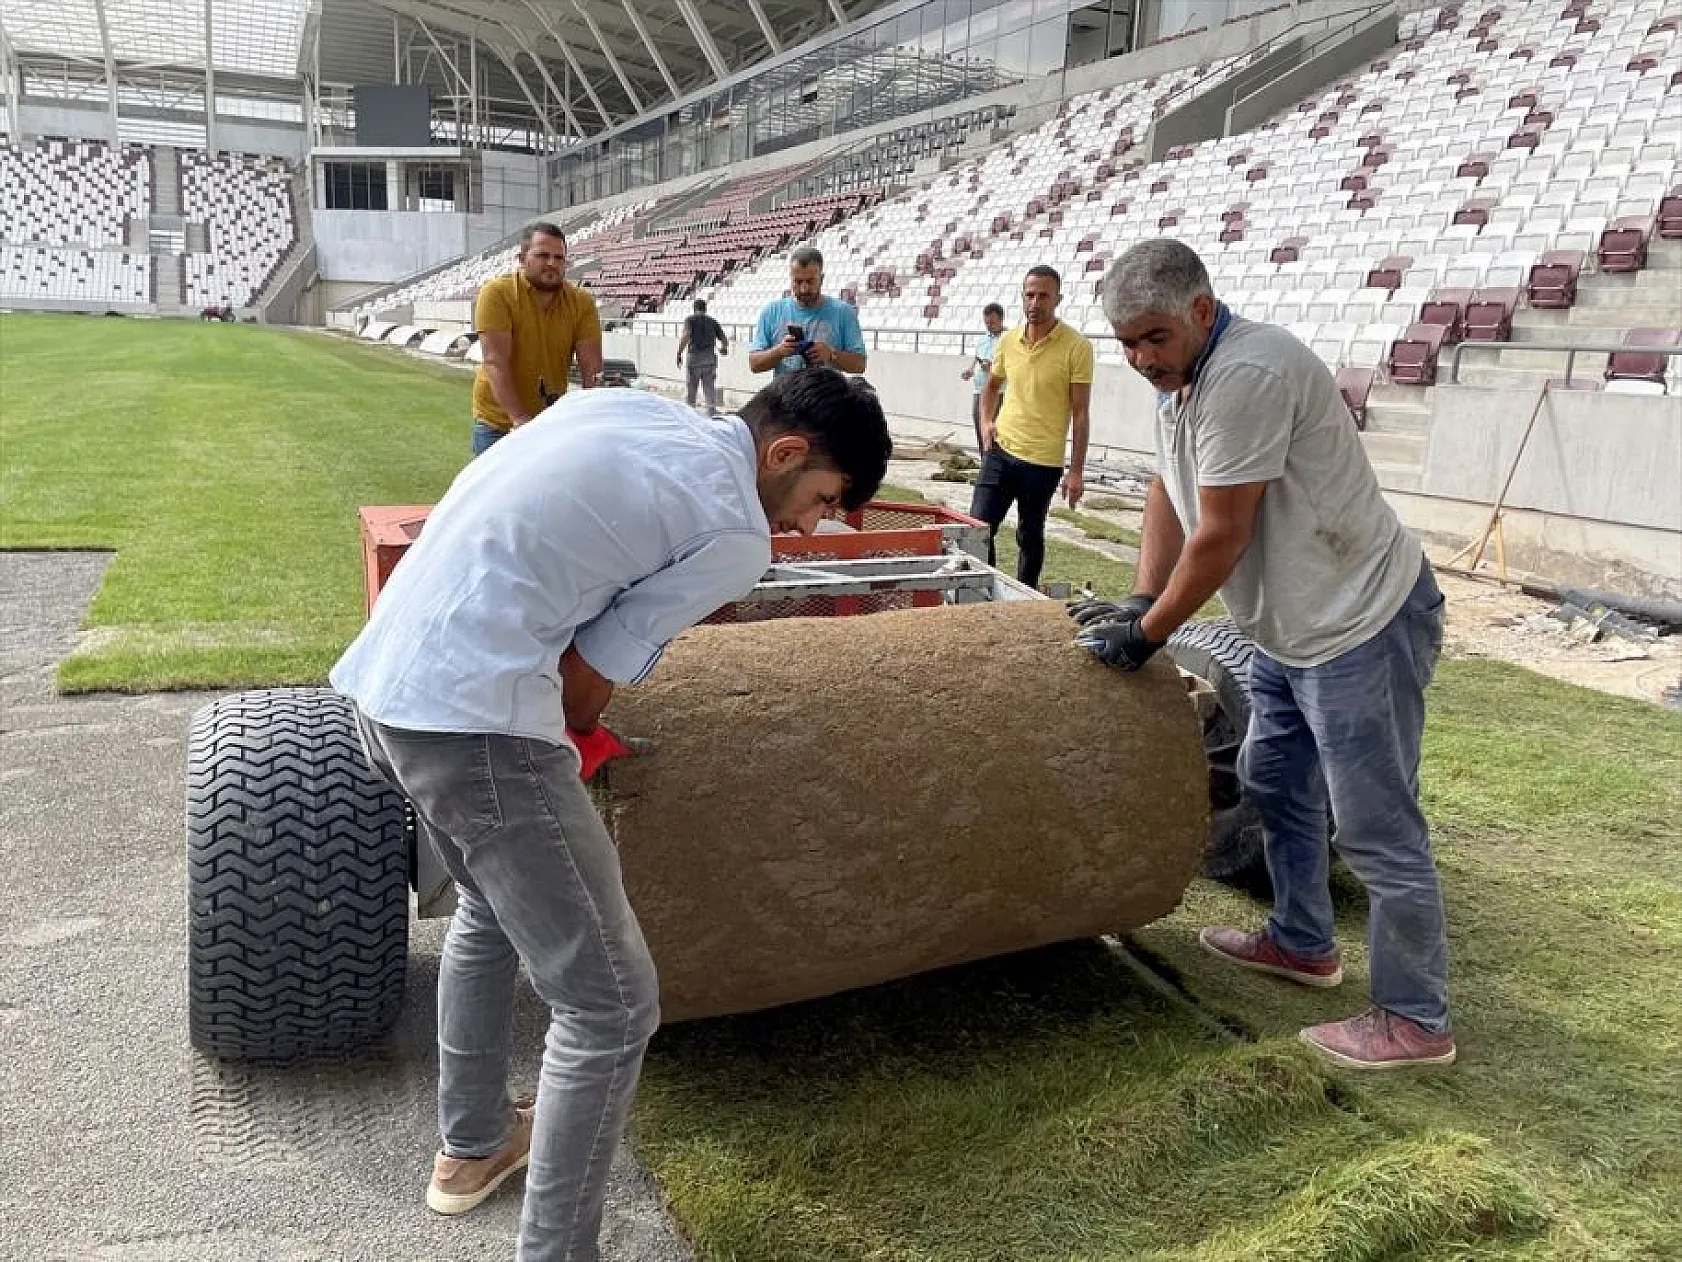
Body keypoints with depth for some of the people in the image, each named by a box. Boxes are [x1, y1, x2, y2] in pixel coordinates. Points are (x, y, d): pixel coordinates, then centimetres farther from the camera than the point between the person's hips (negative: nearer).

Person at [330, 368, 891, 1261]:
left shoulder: (631, 408, 17)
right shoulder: (734, 534, -6)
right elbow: (587, 677, -4)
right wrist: (579, 739, 18)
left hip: (383, 682, 10)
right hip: (472, 716, -10)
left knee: (490, 908, 31)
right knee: (612, 1007, 1)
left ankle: (471, 1144, 49)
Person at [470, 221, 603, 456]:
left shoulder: (582, 302, -2)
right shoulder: (496, 293, -12)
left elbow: (591, 367, -9)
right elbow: (495, 363, -20)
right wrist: (519, 418, -31)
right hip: (499, 423, -3)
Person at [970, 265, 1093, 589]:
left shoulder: (1076, 347, -9)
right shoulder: (1007, 340, 5)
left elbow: (1080, 413, -8)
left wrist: (1076, 471, -10)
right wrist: (986, 422, 6)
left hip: (1044, 462, -4)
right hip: (1000, 452, 4)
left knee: (1030, 537, 10)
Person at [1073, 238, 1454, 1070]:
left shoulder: (1246, 376, -26)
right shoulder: (1181, 374, 6)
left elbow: (1219, 538, -23)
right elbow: (1169, 494, 12)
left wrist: (1148, 634, -12)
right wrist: (1140, 602, 1)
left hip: (1360, 626, -11)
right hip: (1291, 628, 11)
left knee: (1377, 832, -2)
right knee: (1275, 785, 22)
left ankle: (1416, 1020, 12)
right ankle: (1301, 943, 41)